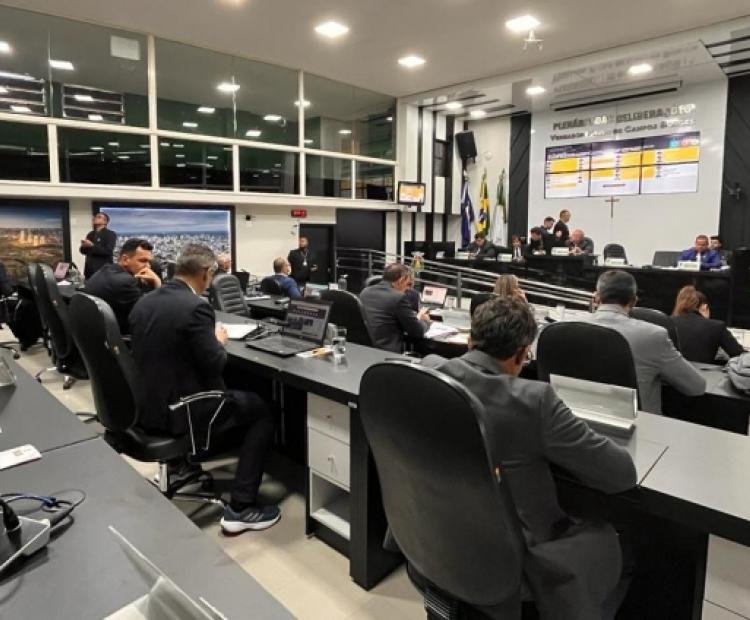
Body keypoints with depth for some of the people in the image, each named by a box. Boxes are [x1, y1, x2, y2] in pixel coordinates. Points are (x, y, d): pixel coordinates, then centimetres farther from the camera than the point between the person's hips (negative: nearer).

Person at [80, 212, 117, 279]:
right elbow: (83, 251, 15)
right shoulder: (90, 234, 16)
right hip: (89, 270, 6)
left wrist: (92, 246, -19)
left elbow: (108, 251, -15)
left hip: (103, 270, -6)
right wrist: (83, 246, -8)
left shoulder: (110, 234, -4)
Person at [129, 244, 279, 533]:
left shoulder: (144, 302, 4)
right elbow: (214, 366, -19)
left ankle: (185, 462, 47)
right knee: (262, 411, 7)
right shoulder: (195, 307, -22)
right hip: (177, 412, -9)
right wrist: (219, 341, 1)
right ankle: (240, 508, 5)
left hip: (146, 406, 9)